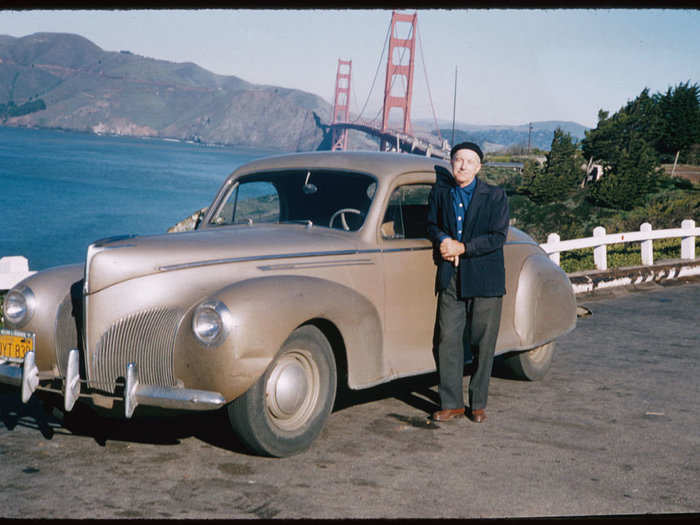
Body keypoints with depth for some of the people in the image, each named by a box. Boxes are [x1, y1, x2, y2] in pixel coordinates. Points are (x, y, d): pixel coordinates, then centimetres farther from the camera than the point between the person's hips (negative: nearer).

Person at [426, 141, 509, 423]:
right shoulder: (440, 192, 9)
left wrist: (462, 247, -15)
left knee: (483, 343, 3)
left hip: (485, 278, -2)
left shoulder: (495, 196, -2)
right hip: (450, 277, 3)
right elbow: (432, 224, 17)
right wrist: (443, 240, -6)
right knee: (448, 339, -1)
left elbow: (498, 237, -8)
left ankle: (478, 403, 14)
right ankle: (451, 403, 8)